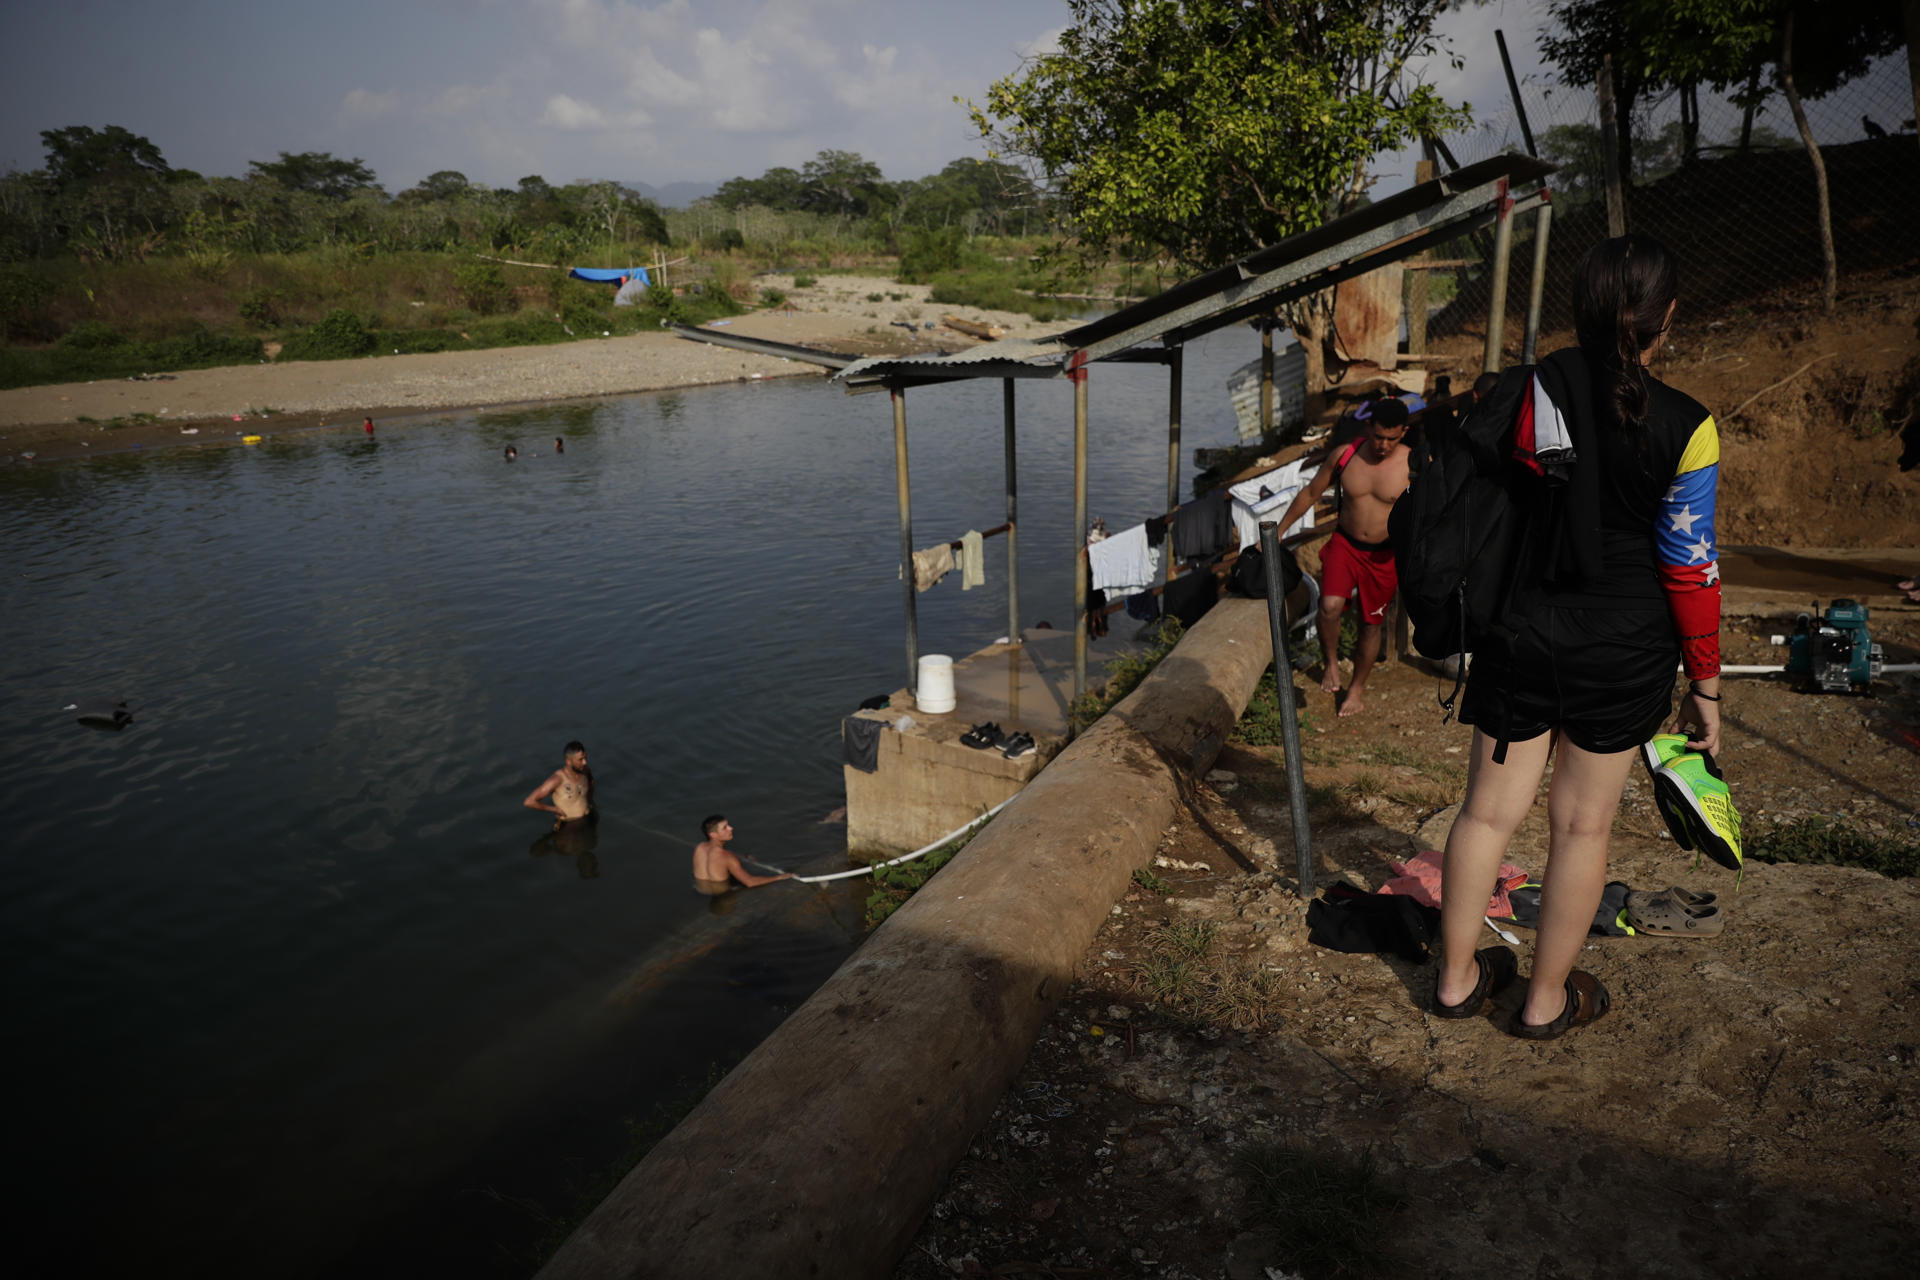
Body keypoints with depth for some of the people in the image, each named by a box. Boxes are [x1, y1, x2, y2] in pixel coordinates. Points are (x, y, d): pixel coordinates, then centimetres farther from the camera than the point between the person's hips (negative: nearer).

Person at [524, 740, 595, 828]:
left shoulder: (585, 771, -9)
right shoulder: (557, 779, -27)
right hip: (568, 826, -3)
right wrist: (555, 810, -19)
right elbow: (529, 802, -28)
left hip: (588, 820, 3)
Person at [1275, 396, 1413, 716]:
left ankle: (1358, 687, 30)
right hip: (1344, 544, 1)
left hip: (1384, 554, 0)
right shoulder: (1344, 455, -7)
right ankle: (1331, 663, 6)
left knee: (1371, 624, 9)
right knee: (1330, 606, -22)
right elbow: (1311, 492, 5)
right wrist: (1278, 531, 8)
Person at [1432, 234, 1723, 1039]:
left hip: (1520, 630, 2)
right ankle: (1548, 1000, 28)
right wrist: (1704, 684, 2)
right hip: (1624, 648, -2)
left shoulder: (1529, 390, -8)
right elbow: (1690, 569, -8)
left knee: (1489, 808, 13)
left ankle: (1456, 978, 29)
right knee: (1583, 822, 12)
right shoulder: (1686, 429, -12)